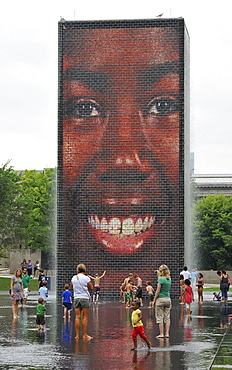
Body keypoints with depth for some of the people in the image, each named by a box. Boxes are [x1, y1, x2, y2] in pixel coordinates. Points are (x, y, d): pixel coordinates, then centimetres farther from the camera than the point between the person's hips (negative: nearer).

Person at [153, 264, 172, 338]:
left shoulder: (161, 279, -11)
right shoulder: (169, 279, 7)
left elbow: (158, 291, -12)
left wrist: (154, 300, -3)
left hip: (160, 299, -6)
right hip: (168, 298, 6)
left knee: (160, 317, -1)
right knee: (167, 317, 8)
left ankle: (161, 334, -2)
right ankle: (167, 333, 6)